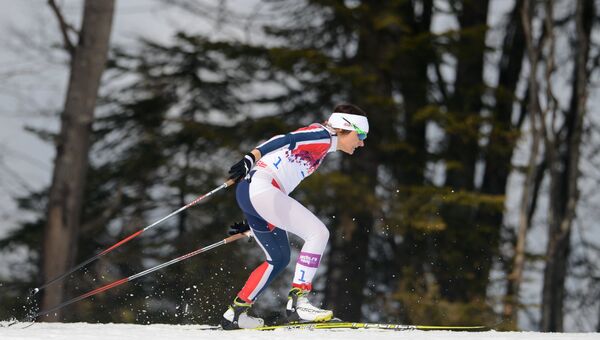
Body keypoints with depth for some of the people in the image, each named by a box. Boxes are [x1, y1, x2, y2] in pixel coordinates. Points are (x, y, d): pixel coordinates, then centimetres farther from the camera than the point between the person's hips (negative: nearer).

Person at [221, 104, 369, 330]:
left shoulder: (320, 150, 25)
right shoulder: (323, 137, -3)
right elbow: (283, 140, -18)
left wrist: (250, 222, 27)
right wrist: (251, 158, -32)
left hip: (251, 195, 10)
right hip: (260, 189, -10)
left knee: (279, 259, 20)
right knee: (318, 233, -15)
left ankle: (235, 312, 23)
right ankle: (297, 301, -20)